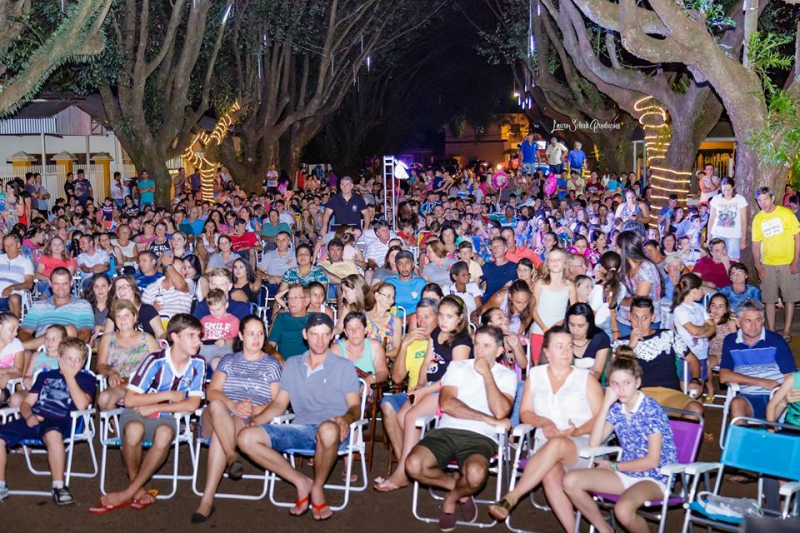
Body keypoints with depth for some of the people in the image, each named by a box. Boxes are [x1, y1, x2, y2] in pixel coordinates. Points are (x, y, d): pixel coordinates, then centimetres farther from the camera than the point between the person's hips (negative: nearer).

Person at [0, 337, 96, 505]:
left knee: (53, 433, -40)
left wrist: (69, 376, -2)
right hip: (34, 420, 5)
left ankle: (59, 486, -28)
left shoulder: (86, 379, 12)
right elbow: (27, 403, 20)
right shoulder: (46, 376, 25)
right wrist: (28, 416, -3)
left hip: (60, 422, -4)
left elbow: (81, 404, -6)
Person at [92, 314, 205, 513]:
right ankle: (138, 489, -14)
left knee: (164, 434, -36)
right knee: (134, 430, -39)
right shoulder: (155, 360, -16)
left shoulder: (197, 364, -6)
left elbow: (192, 405, -8)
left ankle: (129, 492, -21)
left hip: (167, 417, 2)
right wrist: (168, 395, -15)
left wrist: (155, 407, -14)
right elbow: (129, 400, -18)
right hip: (138, 413, -2)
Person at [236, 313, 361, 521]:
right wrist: (255, 420, -1)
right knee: (246, 438, -17)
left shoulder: (344, 367, 10)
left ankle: (318, 488, -14)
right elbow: (279, 404, 18)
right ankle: (301, 482, -8)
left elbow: (355, 407, 3)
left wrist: (346, 418, -21)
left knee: (328, 429, -43)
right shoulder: (292, 365, 20)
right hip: (300, 430, 4)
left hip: (331, 431, -4)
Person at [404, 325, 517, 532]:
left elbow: (500, 412, -9)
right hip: (446, 431, 2)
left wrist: (487, 374, -5)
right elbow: (446, 404, -3)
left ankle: (452, 498, 2)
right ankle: (458, 487, 6)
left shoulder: (507, 376, 10)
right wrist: (488, 419, -7)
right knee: (413, 465, -27)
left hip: (480, 437, -2)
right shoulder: (457, 367, 14)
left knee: (475, 474, -38)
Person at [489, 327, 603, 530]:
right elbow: (525, 413, 13)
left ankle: (511, 498, -36)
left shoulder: (585, 377, 8)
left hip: (582, 447, -2)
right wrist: (544, 422, -9)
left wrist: (577, 431, -17)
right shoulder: (535, 374, 15)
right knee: (550, 474, -34)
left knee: (556, 445, -38)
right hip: (545, 445, 2)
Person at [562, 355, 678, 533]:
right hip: (626, 473, 7)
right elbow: (594, 443, -8)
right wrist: (606, 404, -13)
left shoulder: (652, 410, -16)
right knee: (570, 481, -12)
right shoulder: (616, 408, 2)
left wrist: (613, 466, -9)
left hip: (654, 477, -6)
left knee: (623, 509, -37)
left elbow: (652, 461, -17)